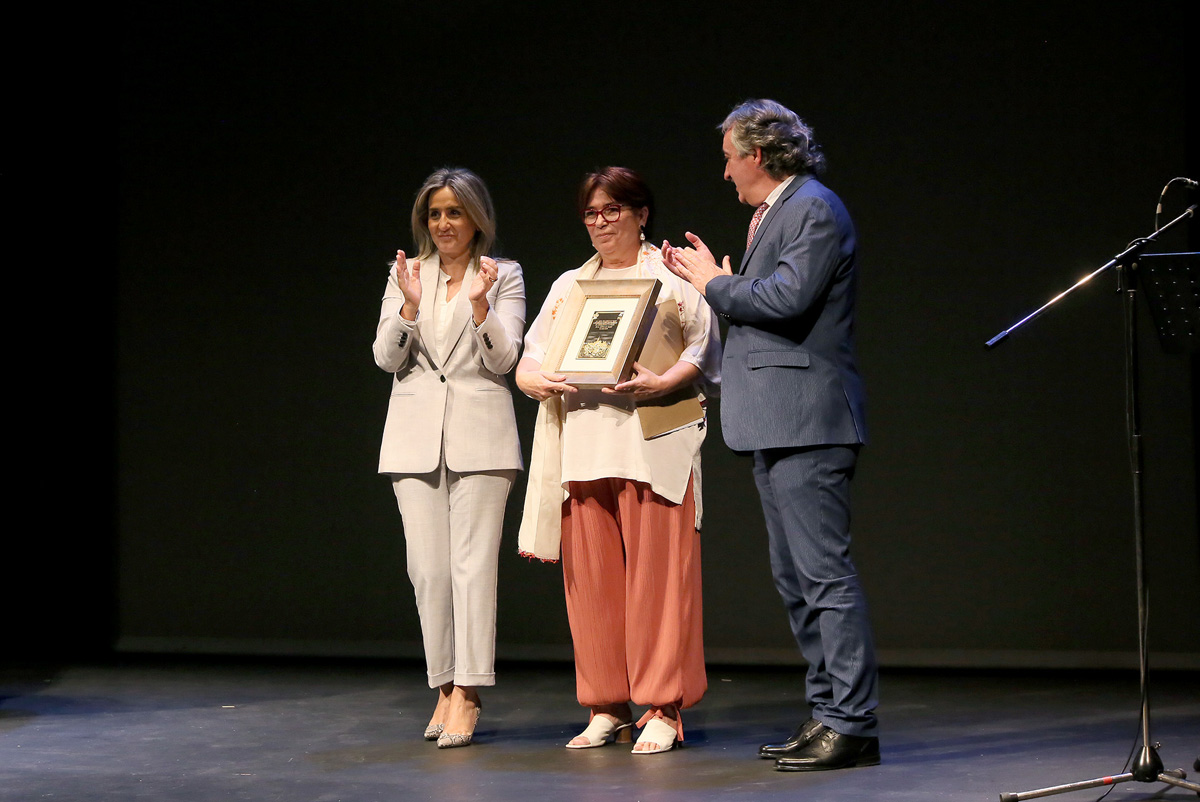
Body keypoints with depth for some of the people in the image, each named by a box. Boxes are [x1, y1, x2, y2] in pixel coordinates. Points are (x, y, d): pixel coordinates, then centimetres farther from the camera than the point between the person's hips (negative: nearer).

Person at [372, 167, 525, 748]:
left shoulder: (505, 277, 7)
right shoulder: (406, 275, 12)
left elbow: (503, 359, -2)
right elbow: (386, 357, 4)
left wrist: (480, 304, -17)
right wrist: (409, 307, -12)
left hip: (479, 435, -2)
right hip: (416, 435, 3)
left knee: (473, 563, -9)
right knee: (428, 567, 0)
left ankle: (466, 693, -9)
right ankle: (445, 686, 10)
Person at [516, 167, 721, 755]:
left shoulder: (674, 277, 8)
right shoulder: (568, 286, 22)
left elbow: (704, 356, -1)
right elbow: (526, 366, 17)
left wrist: (659, 383, -19)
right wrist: (540, 381, -7)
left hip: (652, 441, -4)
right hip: (580, 442, 4)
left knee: (656, 570, -8)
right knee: (590, 575, 0)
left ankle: (662, 710, -5)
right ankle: (607, 709, 7)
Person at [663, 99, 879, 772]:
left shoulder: (814, 208, -10)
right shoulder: (777, 212, 21)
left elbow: (786, 299, -21)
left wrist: (716, 285, -7)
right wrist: (712, 281, 15)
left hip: (806, 421, -11)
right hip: (779, 427, 11)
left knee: (825, 572, -11)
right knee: (795, 577, 13)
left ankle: (852, 725, -10)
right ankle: (830, 713, 18)